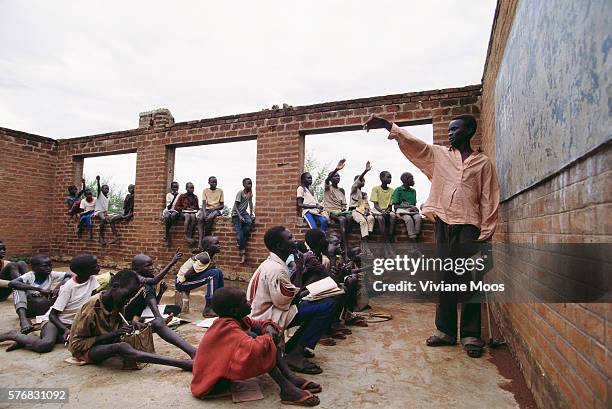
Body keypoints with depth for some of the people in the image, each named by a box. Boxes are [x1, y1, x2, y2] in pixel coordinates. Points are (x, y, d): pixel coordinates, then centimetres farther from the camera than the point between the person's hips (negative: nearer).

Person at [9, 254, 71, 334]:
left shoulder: (53, 275, -7)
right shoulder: (29, 276, -15)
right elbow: (11, 283, -35)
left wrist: (59, 285, -27)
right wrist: (38, 289, -43)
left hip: (45, 308, 1)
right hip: (29, 309, -1)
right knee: (18, 289, -25)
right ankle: (23, 318, -40)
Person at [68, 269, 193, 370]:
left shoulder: (117, 303, -6)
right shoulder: (91, 307, -25)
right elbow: (76, 344, -21)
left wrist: (132, 324, -14)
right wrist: (113, 334, -30)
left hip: (109, 342, 7)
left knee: (156, 323, -15)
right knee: (122, 348, -42)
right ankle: (182, 364, -49)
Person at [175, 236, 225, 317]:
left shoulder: (210, 257, 3)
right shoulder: (204, 258, -24)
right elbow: (186, 275, -26)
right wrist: (209, 267, -19)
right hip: (181, 282, -9)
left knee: (218, 271, 3)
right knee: (214, 273, -23)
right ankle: (208, 309, -19)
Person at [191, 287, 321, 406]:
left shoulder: (237, 319, 0)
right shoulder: (229, 328, -28)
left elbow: (258, 324, 11)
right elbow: (252, 349, -45)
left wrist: (269, 328, -13)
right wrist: (268, 337, -24)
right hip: (213, 383, -10)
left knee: (258, 329, -1)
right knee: (251, 336, -27)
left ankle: (290, 377, -7)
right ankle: (286, 389, -25)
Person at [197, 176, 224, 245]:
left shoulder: (220, 191, 6)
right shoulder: (205, 190, 8)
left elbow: (222, 205, 5)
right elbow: (204, 204, -1)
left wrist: (214, 208, -13)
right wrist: (204, 213, -19)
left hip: (216, 210, -1)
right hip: (206, 209, 1)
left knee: (209, 218, -35)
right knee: (200, 219, -31)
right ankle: (200, 243, -39)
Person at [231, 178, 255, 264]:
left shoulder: (250, 192, 4)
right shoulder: (240, 193, -14)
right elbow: (235, 206, -15)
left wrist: (251, 214, 0)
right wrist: (239, 216, -25)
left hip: (244, 212, 5)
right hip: (236, 213, -5)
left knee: (249, 222, -29)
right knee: (239, 233, -15)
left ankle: (242, 240, -10)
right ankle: (243, 254, -9)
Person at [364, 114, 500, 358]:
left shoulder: (484, 163, 9)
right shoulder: (438, 155, 14)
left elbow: (489, 201, 4)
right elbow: (413, 144, 0)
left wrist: (485, 235, -4)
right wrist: (388, 126, -16)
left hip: (468, 227, -2)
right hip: (442, 223, 3)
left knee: (469, 281, -1)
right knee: (445, 279, 7)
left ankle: (470, 335, 9)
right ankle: (445, 331, 17)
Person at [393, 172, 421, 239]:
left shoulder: (413, 191, 17)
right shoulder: (398, 190, 0)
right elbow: (395, 206, -5)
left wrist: (414, 208, -5)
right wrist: (409, 206, -13)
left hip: (412, 211, 4)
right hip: (401, 211, -4)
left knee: (418, 217, -30)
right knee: (409, 219, -36)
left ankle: (417, 235, -31)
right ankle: (412, 238, -36)